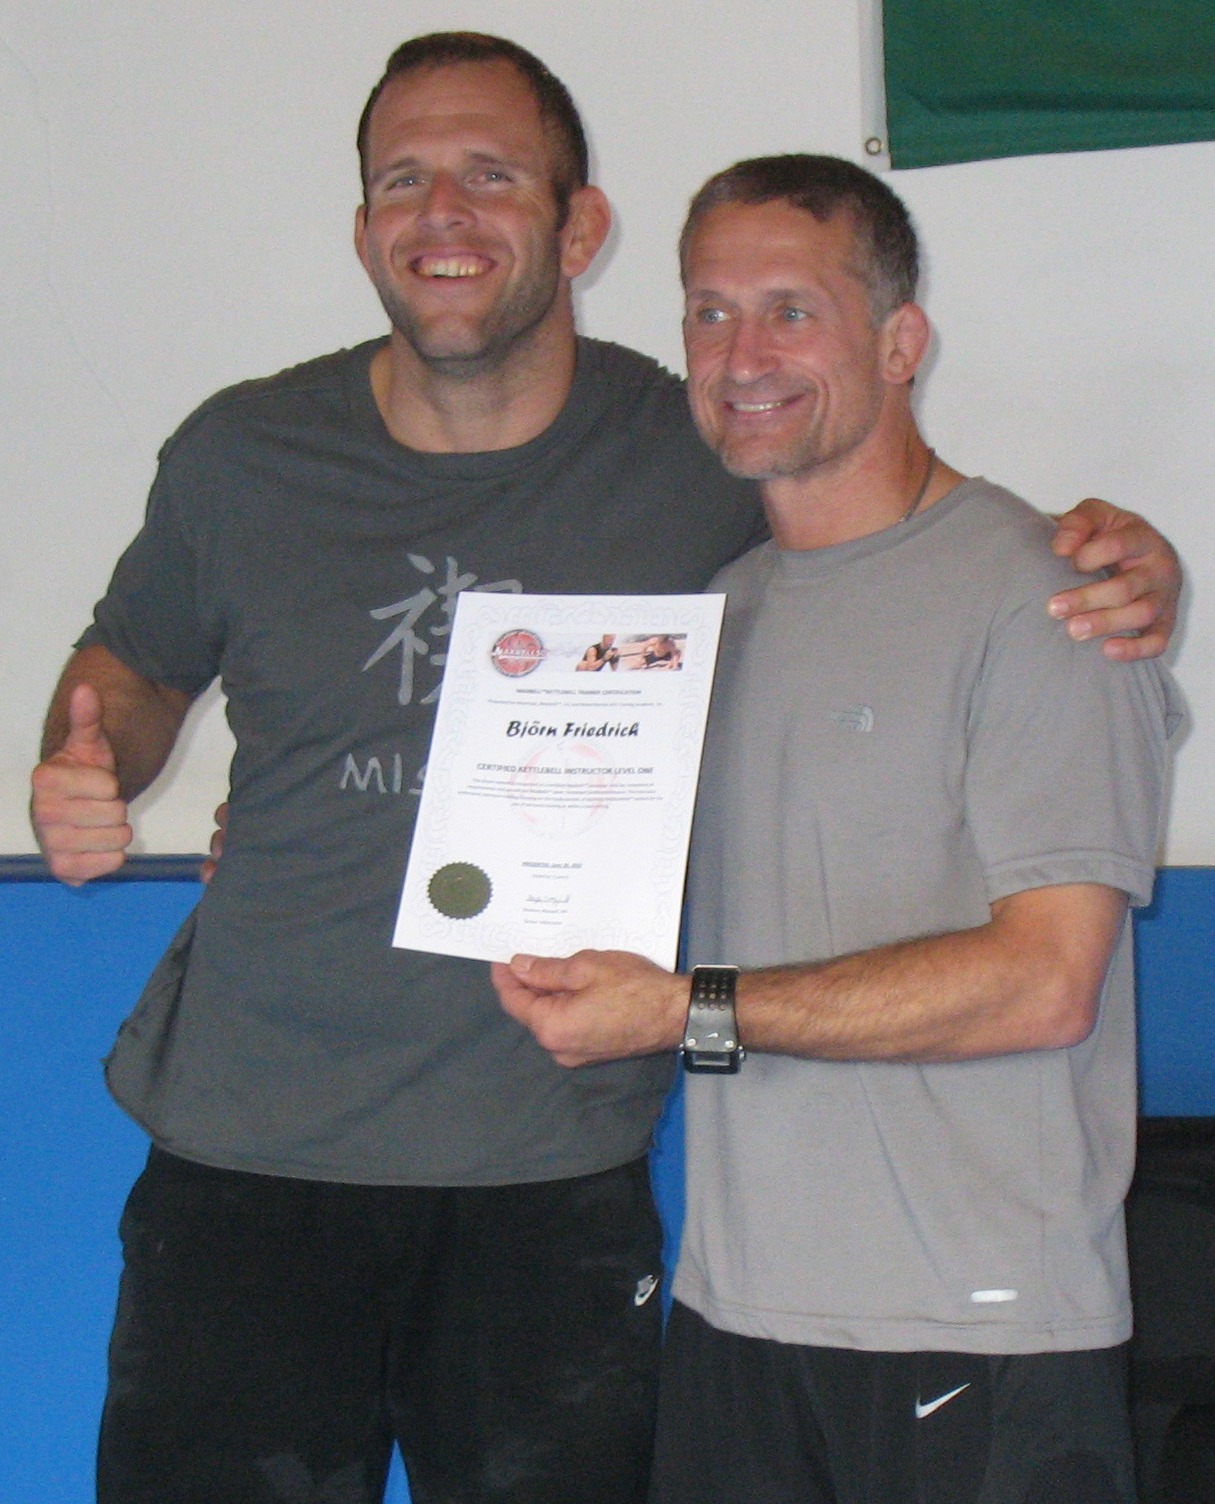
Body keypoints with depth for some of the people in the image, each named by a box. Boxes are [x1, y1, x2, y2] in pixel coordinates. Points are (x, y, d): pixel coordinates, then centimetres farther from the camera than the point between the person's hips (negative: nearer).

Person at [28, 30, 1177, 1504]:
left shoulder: (707, 461, -3)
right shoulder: (241, 458, 2)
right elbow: (133, 660, 20)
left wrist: (1118, 569, -10)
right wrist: (88, 765, -3)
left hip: (554, 1176, 0)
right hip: (250, 1155, 1)